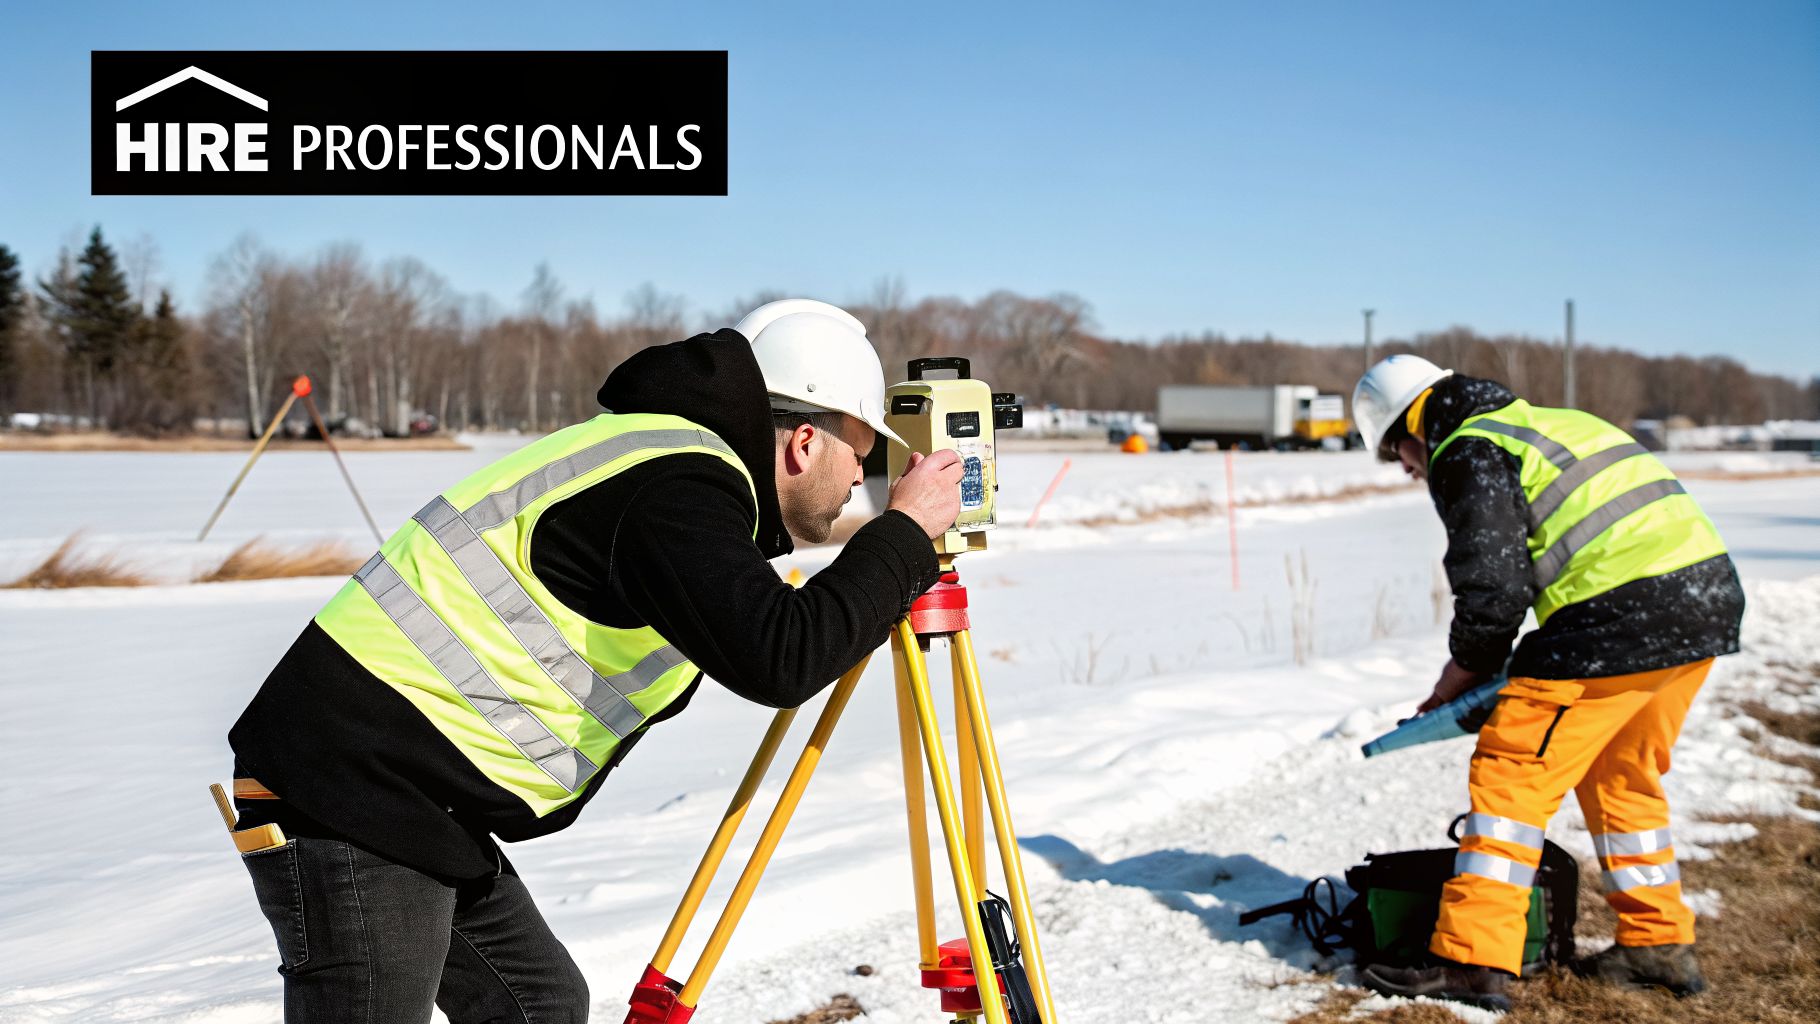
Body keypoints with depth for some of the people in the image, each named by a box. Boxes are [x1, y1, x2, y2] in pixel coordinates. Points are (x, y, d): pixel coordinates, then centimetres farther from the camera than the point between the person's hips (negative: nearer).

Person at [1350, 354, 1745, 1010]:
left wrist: (1463, 671, 8)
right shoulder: (1554, 423, 26)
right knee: (1621, 776, 23)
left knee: (1511, 773, -3)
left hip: (1624, 618, -9)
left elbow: (1494, 588, -11)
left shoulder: (1469, 455, -2)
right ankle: (1660, 945, 30)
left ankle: (1472, 960, -3)